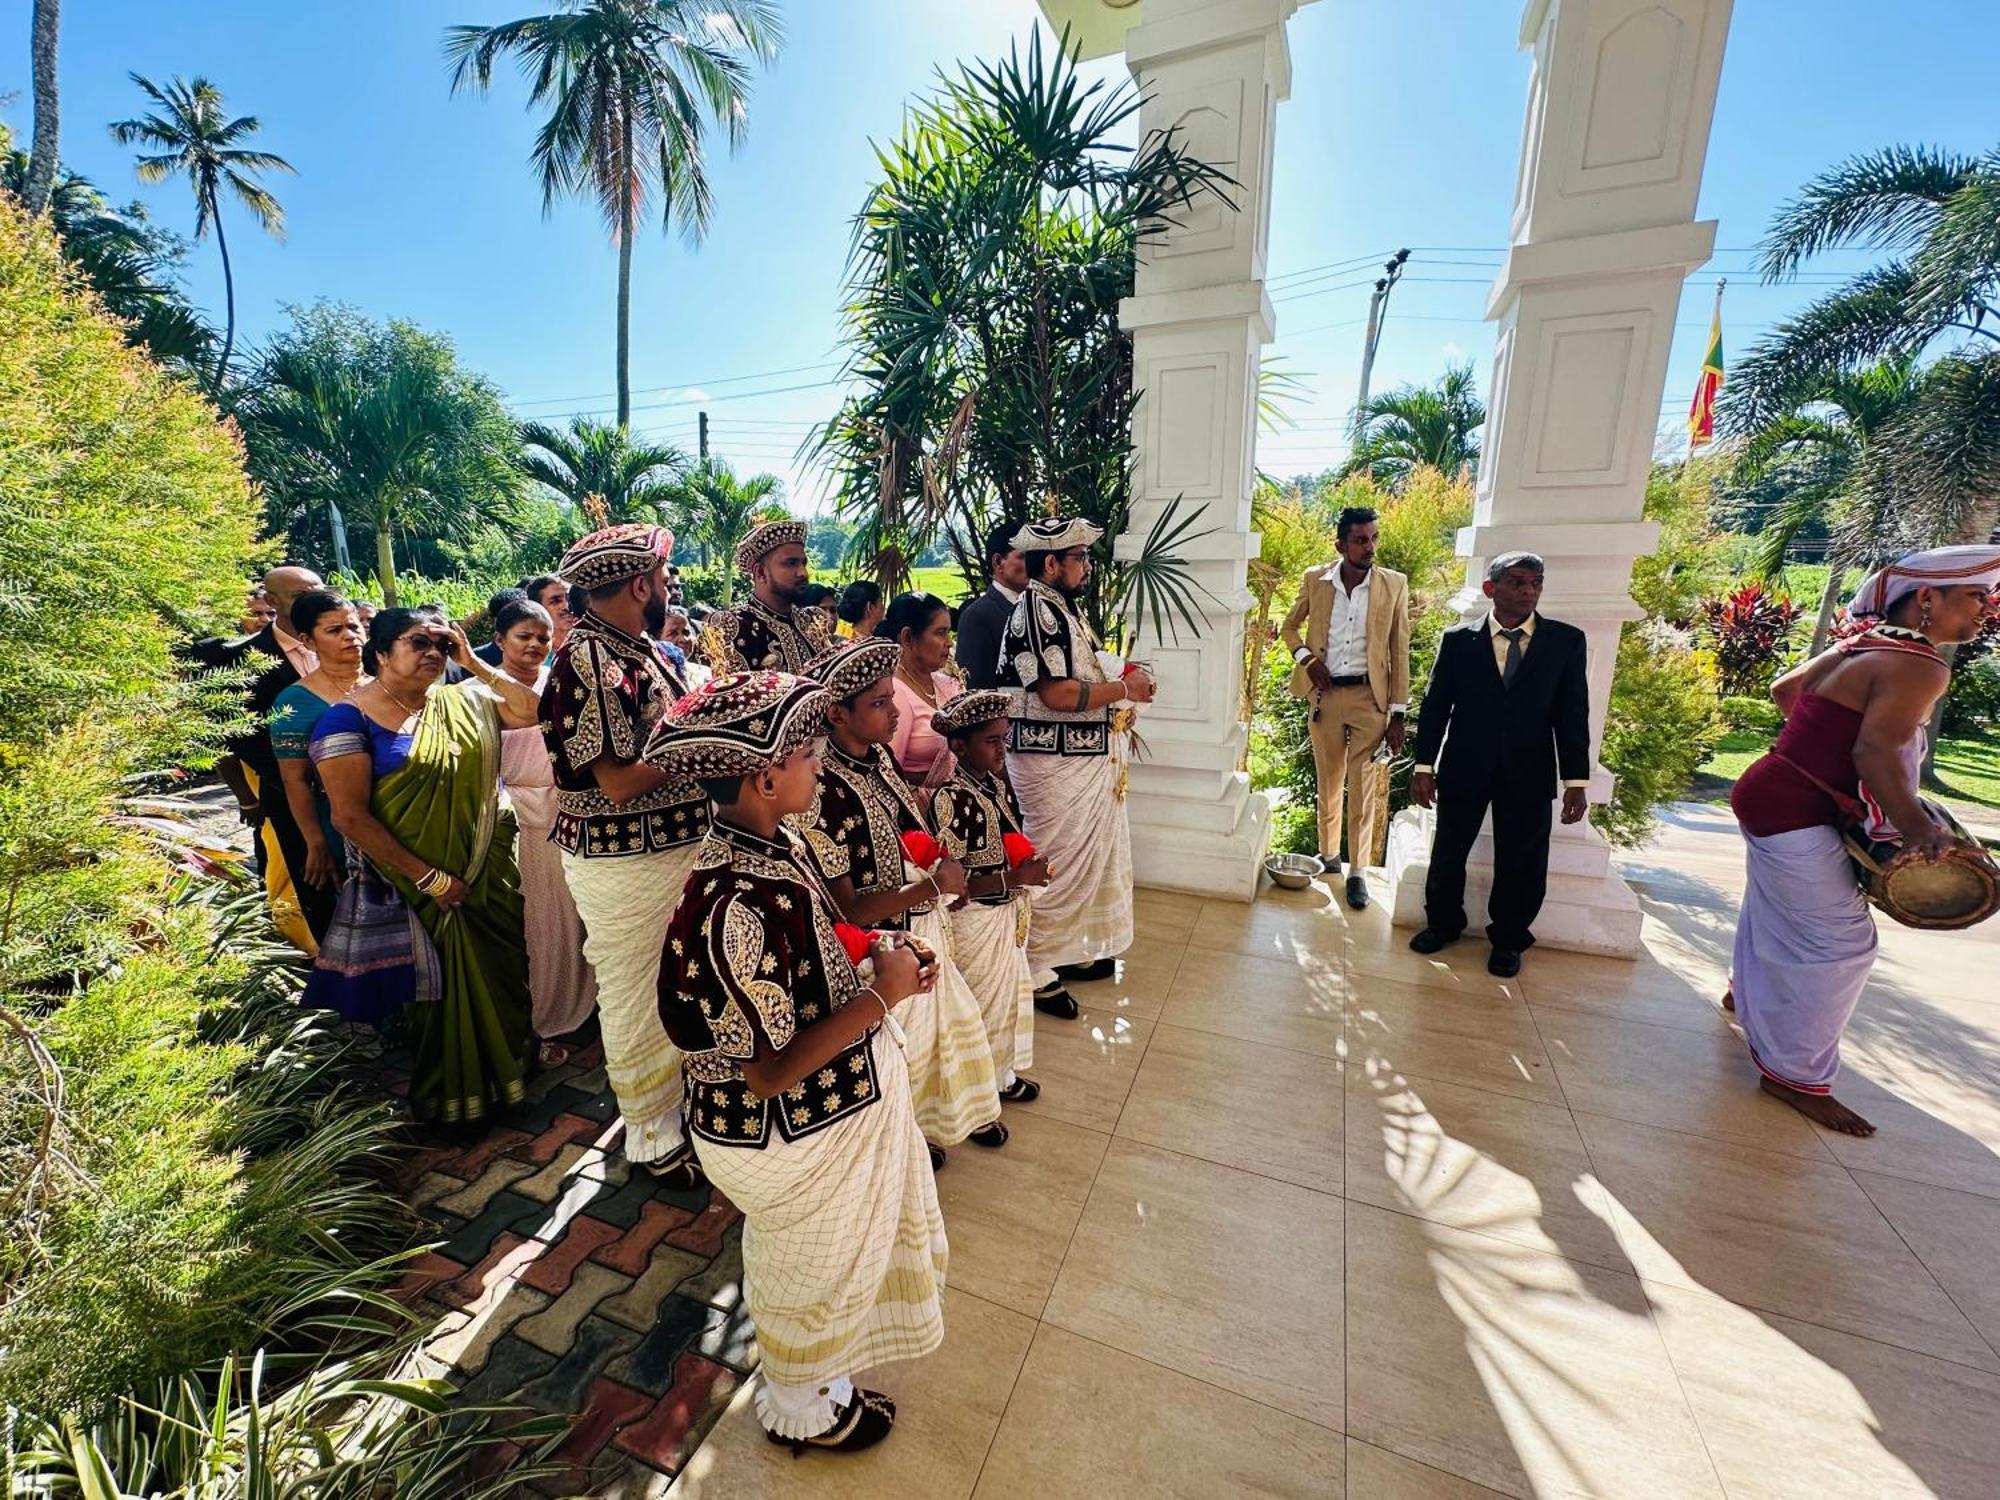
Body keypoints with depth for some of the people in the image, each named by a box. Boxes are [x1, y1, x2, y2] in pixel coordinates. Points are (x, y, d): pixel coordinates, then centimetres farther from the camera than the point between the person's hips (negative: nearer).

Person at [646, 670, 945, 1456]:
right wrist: (882, 994, -25)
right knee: (813, 1275, 23)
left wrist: (881, 956, -8)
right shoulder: (731, 906, -35)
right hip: (793, 1136, -8)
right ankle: (800, 1410, 56)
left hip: (845, 1102, 8)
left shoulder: (777, 845, -8)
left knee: (847, 1257, 32)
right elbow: (769, 1073, -29)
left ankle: (822, 1381, 63)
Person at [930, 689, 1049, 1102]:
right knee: (980, 1003, 10)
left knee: (1010, 991, 22)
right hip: (974, 918, -8)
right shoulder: (949, 798, -24)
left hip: (1009, 912, 8)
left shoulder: (997, 783, 0)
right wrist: (1014, 878, -26)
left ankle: (1002, 1075, 45)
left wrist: (1030, 866, -2)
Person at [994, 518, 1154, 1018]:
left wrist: (1118, 689, 5)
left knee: (1088, 856, 20)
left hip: (1084, 757, 10)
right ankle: (1035, 971, 17)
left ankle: (1070, 951, 37)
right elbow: (1058, 695, -26)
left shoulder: (1060, 608, 13)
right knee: (1055, 864, 1)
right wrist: (1124, 688, -14)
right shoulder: (1037, 609, -17)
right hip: (1054, 762, -10)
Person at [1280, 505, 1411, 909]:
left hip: (1370, 696, -1)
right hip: (1325, 694, 2)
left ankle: (1357, 871, 11)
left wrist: (1398, 714, -3)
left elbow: (1399, 652, 0)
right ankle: (1328, 855, 29)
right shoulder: (1315, 580, 1)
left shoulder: (1394, 584, -2)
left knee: (1363, 786, 0)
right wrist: (1306, 658, -6)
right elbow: (1290, 626, 15)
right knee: (1328, 781, 13)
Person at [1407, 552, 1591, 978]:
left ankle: (1508, 940, 30)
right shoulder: (1458, 639, 0)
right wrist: (1424, 766, -4)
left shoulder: (1566, 641, 1)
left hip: (1529, 775, 1)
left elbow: (1573, 714, 0)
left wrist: (1576, 781, -5)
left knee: (1521, 864, 9)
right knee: (1447, 853, 11)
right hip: (1464, 768, 0)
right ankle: (1442, 923, 32)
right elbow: (1435, 705, 0)